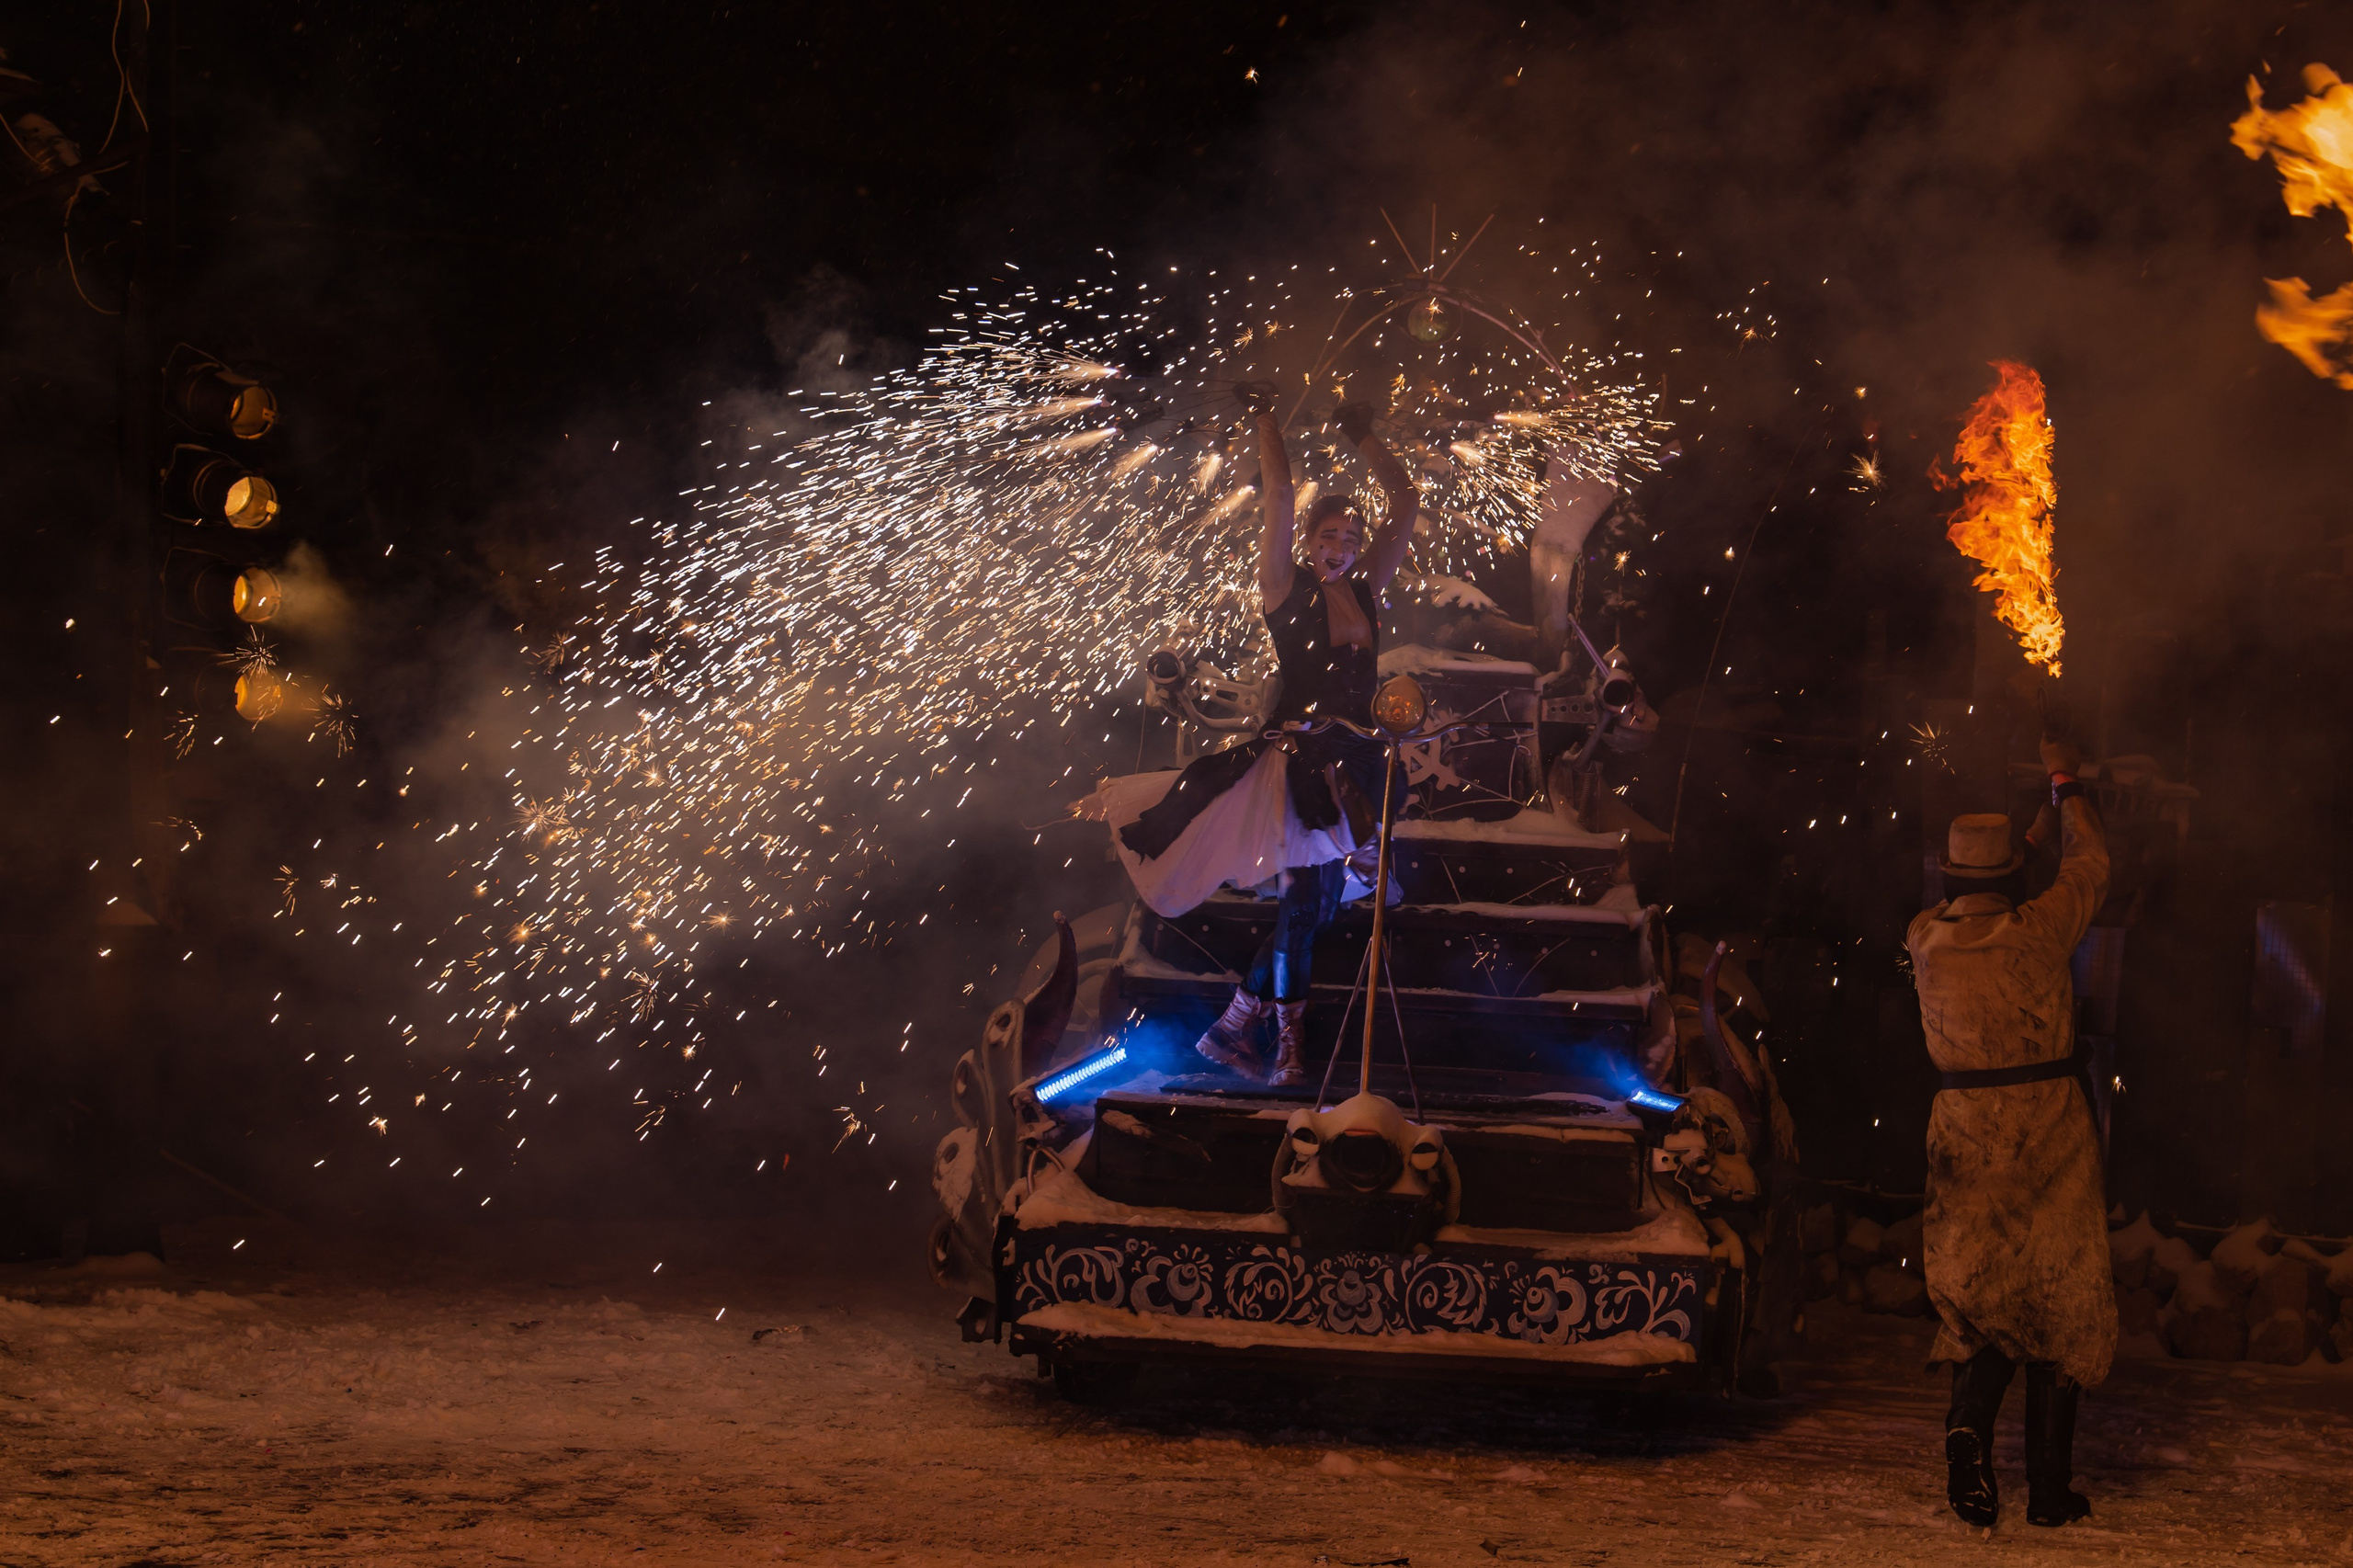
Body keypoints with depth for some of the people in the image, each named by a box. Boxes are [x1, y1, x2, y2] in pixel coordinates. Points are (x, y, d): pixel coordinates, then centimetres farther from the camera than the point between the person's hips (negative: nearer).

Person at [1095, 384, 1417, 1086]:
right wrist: (1265, 419, -6)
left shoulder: (1364, 590, 12)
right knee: (1312, 894, -12)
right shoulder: (1286, 587, -3)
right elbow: (1279, 496, -11)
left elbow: (1404, 504, 16)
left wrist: (1362, 438, 12)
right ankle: (1288, 1042, -6)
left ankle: (1235, 1025, 13)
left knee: (1306, 901, 6)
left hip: (1350, 762, 6)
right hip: (1296, 758, -6)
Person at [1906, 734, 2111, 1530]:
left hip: (1966, 1135, 3)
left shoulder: (1927, 940, -1)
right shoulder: (2038, 929, -11)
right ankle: (2050, 1484, 4)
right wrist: (2068, 786, 23)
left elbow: (1990, 908, 20)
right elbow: (2089, 864, 7)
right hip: (2050, 1124, -2)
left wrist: (2048, 807, 29)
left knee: (1977, 1293, 11)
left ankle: (1970, 1423, -17)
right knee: (2058, 1299, 5)